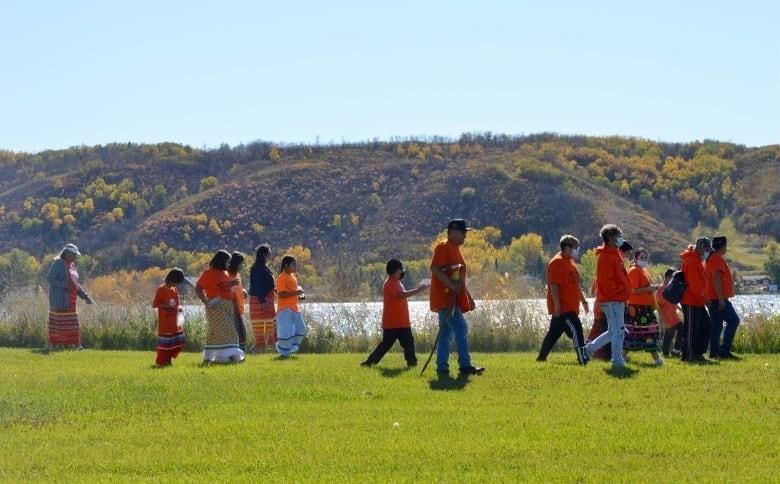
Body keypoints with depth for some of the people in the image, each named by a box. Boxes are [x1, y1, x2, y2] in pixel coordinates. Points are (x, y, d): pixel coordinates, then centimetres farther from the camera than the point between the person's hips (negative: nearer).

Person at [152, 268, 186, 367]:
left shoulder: (175, 289, 11)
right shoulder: (161, 289, -12)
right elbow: (154, 304, -13)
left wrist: (178, 308, 1)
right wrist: (167, 306, -22)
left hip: (175, 321, 8)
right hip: (164, 321, -8)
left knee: (180, 341, 8)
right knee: (165, 341, -4)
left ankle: (168, 359, 21)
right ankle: (161, 362, 8)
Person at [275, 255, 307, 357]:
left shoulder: (293, 276, 14)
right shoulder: (282, 278, -14)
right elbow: (280, 294, -22)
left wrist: (299, 294, 9)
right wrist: (295, 293, -25)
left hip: (294, 308, 9)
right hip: (285, 309, -9)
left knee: (301, 329, 11)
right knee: (286, 332, -7)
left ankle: (291, 349, 23)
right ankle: (284, 352, 5)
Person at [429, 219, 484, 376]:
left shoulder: (456, 249, 20)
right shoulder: (443, 247, -10)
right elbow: (435, 269, -20)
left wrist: (468, 298, 20)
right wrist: (451, 285, -26)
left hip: (453, 299, 10)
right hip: (445, 298, -10)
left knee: (446, 333, 10)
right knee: (461, 328, -15)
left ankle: (442, 368, 14)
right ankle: (465, 366, -16)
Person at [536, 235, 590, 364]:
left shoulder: (570, 261, 19)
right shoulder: (557, 262, -13)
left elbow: (575, 284, 26)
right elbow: (554, 285, -20)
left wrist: (583, 300, 23)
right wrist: (557, 305, -24)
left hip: (570, 307, 10)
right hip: (562, 308, -10)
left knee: (554, 333, 14)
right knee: (576, 330, -14)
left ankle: (541, 357, 21)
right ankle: (583, 360, -16)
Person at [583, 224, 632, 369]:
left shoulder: (614, 254, 17)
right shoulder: (605, 256, -15)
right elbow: (605, 280, -22)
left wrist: (624, 292, 14)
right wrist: (620, 290, -16)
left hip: (617, 299, 10)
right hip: (612, 300, -10)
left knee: (613, 331, 16)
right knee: (618, 330, -6)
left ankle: (589, 349, 24)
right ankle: (617, 362, -1)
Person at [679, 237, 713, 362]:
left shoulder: (696, 260, 18)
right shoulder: (692, 261, -17)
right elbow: (694, 283, -22)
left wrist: (704, 297, 15)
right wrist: (703, 297, -12)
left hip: (697, 301, 11)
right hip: (691, 301, -11)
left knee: (705, 325, 12)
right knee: (691, 328, -5)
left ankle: (698, 353, 17)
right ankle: (689, 356, -1)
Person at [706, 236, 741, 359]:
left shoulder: (711, 258, 19)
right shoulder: (717, 258, -13)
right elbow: (716, 279, -21)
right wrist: (721, 299, -23)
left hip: (713, 299, 10)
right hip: (719, 299, -10)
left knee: (716, 325, 10)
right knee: (733, 320, -10)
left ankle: (714, 352, 9)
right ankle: (725, 350, -14)